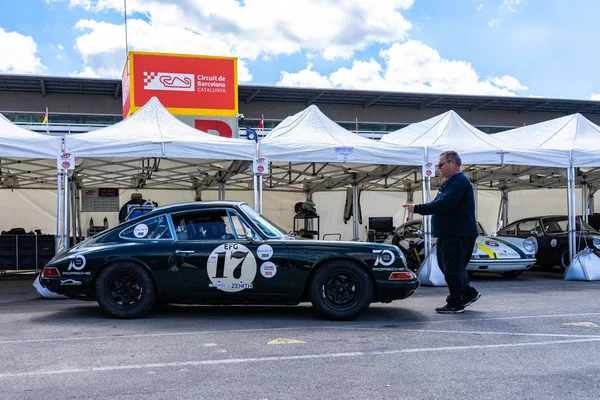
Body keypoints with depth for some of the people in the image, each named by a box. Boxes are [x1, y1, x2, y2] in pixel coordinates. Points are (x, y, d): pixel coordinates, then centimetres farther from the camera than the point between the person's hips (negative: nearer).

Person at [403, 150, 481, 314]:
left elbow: (443, 204, -26)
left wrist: (417, 208, -22)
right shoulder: (450, 182, 19)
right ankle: (469, 293, 27)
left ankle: (455, 304, 4)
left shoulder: (459, 181, -16)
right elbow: (440, 204, 24)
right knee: (446, 264, 17)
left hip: (458, 235, -11)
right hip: (449, 233, 11)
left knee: (452, 268, -5)